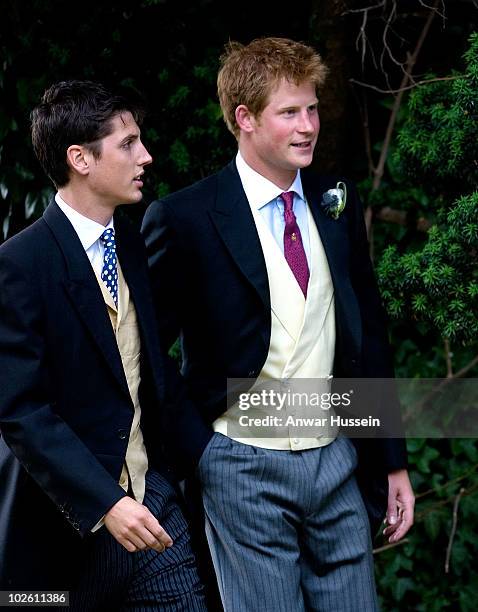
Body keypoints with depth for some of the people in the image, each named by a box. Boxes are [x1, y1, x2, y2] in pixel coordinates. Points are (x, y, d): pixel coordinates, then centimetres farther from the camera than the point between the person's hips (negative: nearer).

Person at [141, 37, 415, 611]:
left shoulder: (338, 203, 7)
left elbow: (370, 337, 12)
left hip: (336, 462, 5)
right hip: (246, 471, -5)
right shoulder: (184, 219, -9)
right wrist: (194, 447, -8)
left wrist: (393, 459, 11)